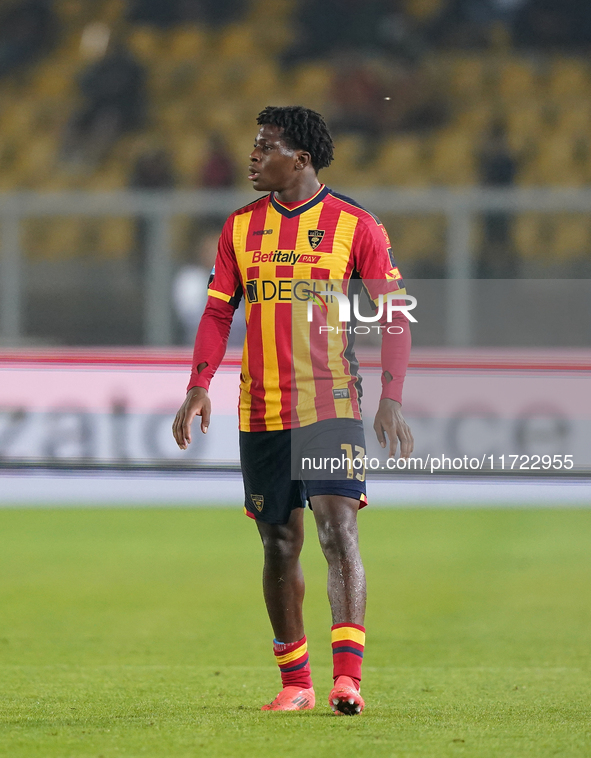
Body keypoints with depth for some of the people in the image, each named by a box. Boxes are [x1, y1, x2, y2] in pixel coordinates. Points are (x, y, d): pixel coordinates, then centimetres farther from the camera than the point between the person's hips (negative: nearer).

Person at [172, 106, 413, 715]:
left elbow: (393, 316, 0)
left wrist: (391, 400, -9)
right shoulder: (241, 227, 10)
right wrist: (199, 386, -1)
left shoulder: (355, 226, -1)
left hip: (331, 407, -4)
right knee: (279, 545, 8)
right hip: (260, 412, 4)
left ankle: (347, 675, -22)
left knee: (337, 529, -17)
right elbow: (219, 310, 11)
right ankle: (294, 682, 18)